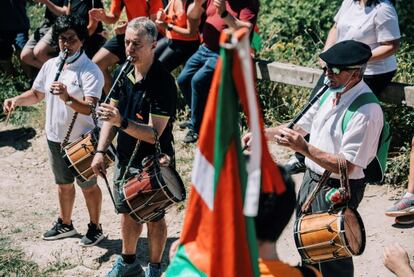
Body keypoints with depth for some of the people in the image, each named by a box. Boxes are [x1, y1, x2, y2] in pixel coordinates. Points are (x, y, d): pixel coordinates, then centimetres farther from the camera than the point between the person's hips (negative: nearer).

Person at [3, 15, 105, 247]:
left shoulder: (90, 71, -19)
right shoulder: (51, 65, 2)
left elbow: (91, 108, -29)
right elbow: (37, 94, 13)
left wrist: (67, 98, -45)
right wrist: (16, 100, -6)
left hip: (81, 141, -6)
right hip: (55, 138, 6)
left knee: (88, 186, 11)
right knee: (64, 184, 22)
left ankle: (95, 228, 28)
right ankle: (65, 224, 40)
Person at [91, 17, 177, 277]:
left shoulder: (163, 82, -24)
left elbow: (154, 133, -27)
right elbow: (112, 114, 6)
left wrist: (122, 122, -41)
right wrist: (101, 151, -1)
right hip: (125, 158, 7)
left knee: (154, 217, 11)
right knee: (128, 211, 22)